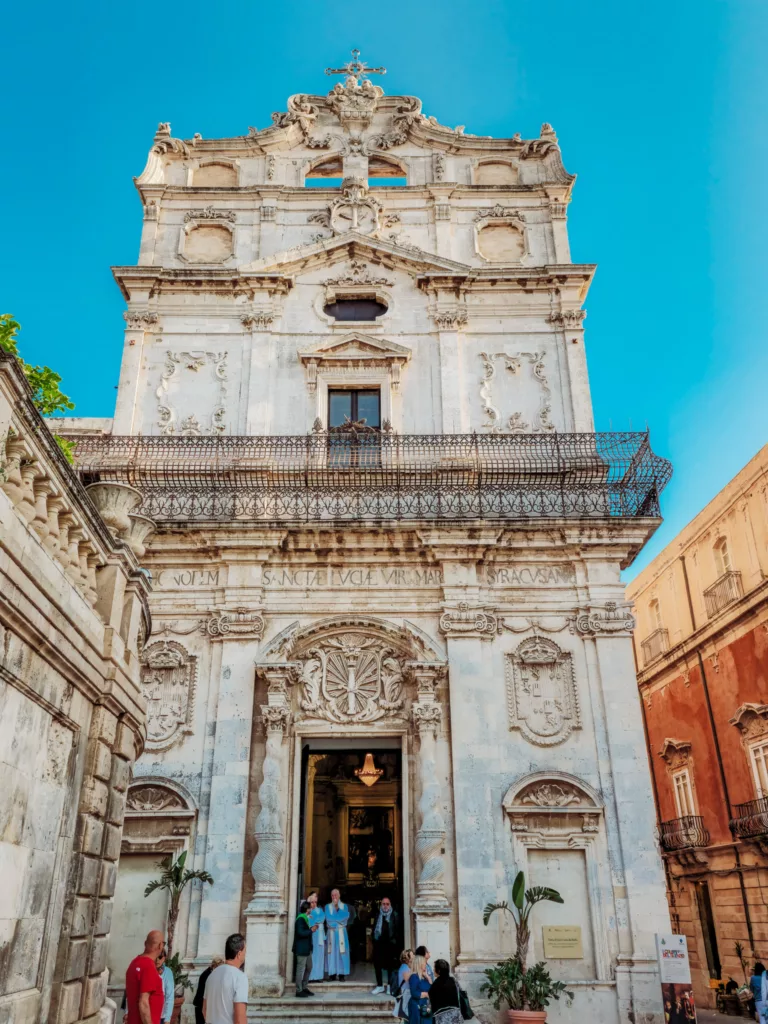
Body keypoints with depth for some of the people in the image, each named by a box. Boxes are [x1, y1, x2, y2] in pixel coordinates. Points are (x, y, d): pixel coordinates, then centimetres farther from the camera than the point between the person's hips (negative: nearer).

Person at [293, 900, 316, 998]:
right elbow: (301, 933, -27)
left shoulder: (305, 918, 14)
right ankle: (299, 991, 8)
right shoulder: (300, 919, -18)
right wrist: (311, 930, -18)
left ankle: (304, 988, 27)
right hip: (301, 948, -10)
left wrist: (311, 928, 5)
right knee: (301, 969, -1)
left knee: (309, 968, 16)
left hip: (307, 948, 10)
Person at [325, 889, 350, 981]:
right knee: (332, 952, -3)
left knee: (341, 952, -4)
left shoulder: (344, 906, 10)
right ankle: (332, 974, 1)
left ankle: (341, 974, -1)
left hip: (341, 933, 0)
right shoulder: (328, 907, 9)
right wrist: (340, 918, -7)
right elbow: (328, 918, -6)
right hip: (331, 932, 0)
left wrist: (338, 908, -7)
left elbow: (346, 916, -8)